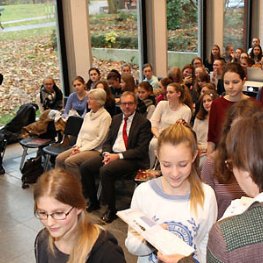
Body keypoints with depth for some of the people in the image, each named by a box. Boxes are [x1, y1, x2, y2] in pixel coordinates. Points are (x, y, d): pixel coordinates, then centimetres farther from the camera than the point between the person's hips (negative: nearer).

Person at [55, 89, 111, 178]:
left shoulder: (105, 117, -10)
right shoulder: (87, 115, 15)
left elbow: (100, 139, -15)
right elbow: (81, 133, 16)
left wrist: (82, 149, -15)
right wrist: (77, 146, -2)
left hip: (95, 150, -7)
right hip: (81, 147, 8)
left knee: (70, 161, -26)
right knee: (59, 158, -12)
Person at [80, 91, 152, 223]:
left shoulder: (144, 123, -5)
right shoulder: (116, 119, 15)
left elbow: (141, 150, -12)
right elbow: (107, 141, 15)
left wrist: (118, 156, -18)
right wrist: (106, 154, -8)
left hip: (131, 159, -7)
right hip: (111, 154, 7)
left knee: (105, 171, -31)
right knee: (85, 167, -10)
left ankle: (111, 209, -13)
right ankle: (93, 202, 8)